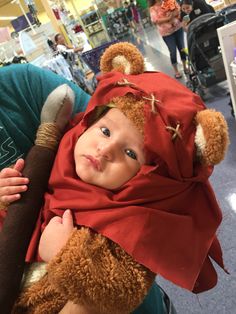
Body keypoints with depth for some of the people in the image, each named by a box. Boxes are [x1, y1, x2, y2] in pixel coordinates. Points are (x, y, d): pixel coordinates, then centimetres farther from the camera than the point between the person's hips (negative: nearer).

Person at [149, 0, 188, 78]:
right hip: (166, 32, -3)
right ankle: (176, 71, 18)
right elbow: (155, 20, -17)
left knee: (182, 48, 9)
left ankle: (185, 67, 27)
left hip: (178, 28, 3)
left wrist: (173, 14, -19)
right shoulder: (153, 8, -4)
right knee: (173, 52, 1)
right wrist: (168, 18, -23)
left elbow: (178, 8, 2)